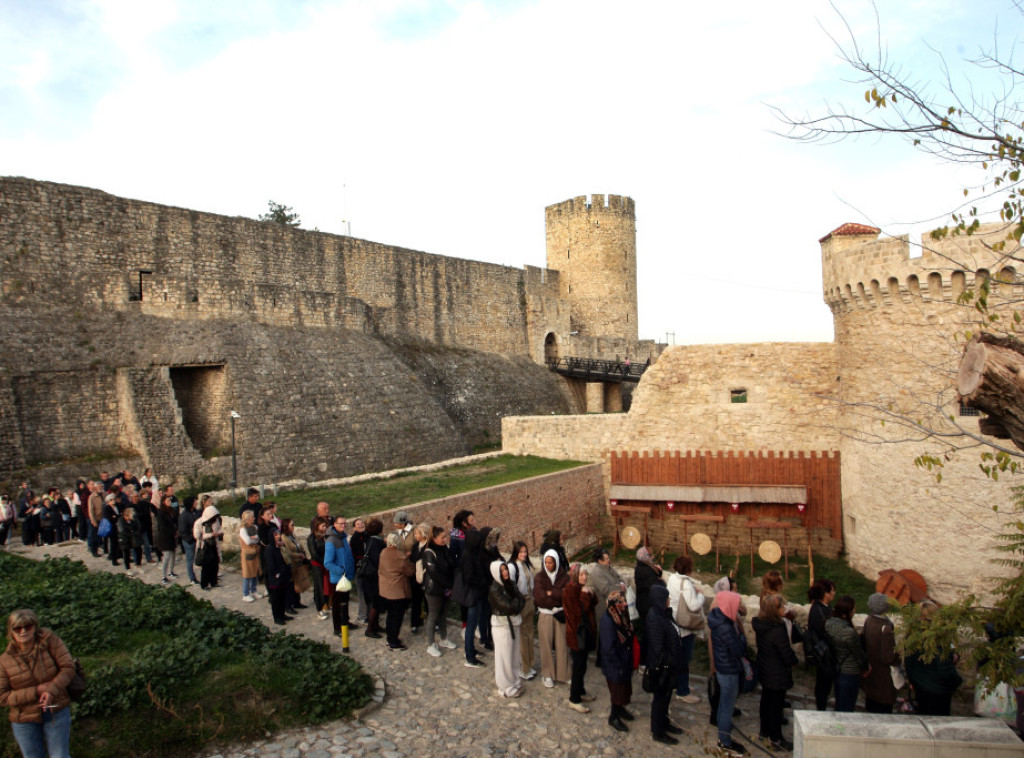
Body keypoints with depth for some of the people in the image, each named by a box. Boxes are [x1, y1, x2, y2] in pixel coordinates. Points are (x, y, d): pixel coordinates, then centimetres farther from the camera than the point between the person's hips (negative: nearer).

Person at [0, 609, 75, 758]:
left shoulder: (48, 639, -12)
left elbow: (68, 667, -12)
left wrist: (52, 690, -26)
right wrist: (36, 691, -19)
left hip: (56, 711, -1)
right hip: (24, 718, 1)